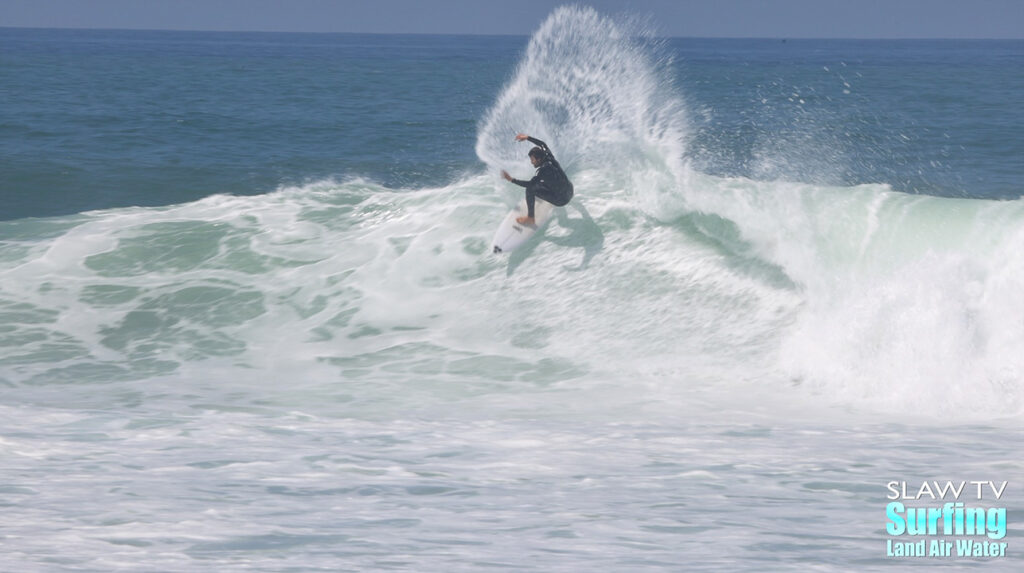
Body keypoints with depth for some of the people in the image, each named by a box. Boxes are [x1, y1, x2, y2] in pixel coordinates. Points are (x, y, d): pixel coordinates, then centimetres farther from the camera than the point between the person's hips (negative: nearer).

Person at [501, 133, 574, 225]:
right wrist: (527, 137, 16)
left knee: (530, 189, -13)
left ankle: (530, 219, -7)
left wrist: (512, 179, -26)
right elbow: (543, 144, 13)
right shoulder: (550, 158, -5)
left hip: (561, 200, -8)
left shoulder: (544, 169, -27)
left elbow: (530, 184, -28)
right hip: (570, 193, 8)